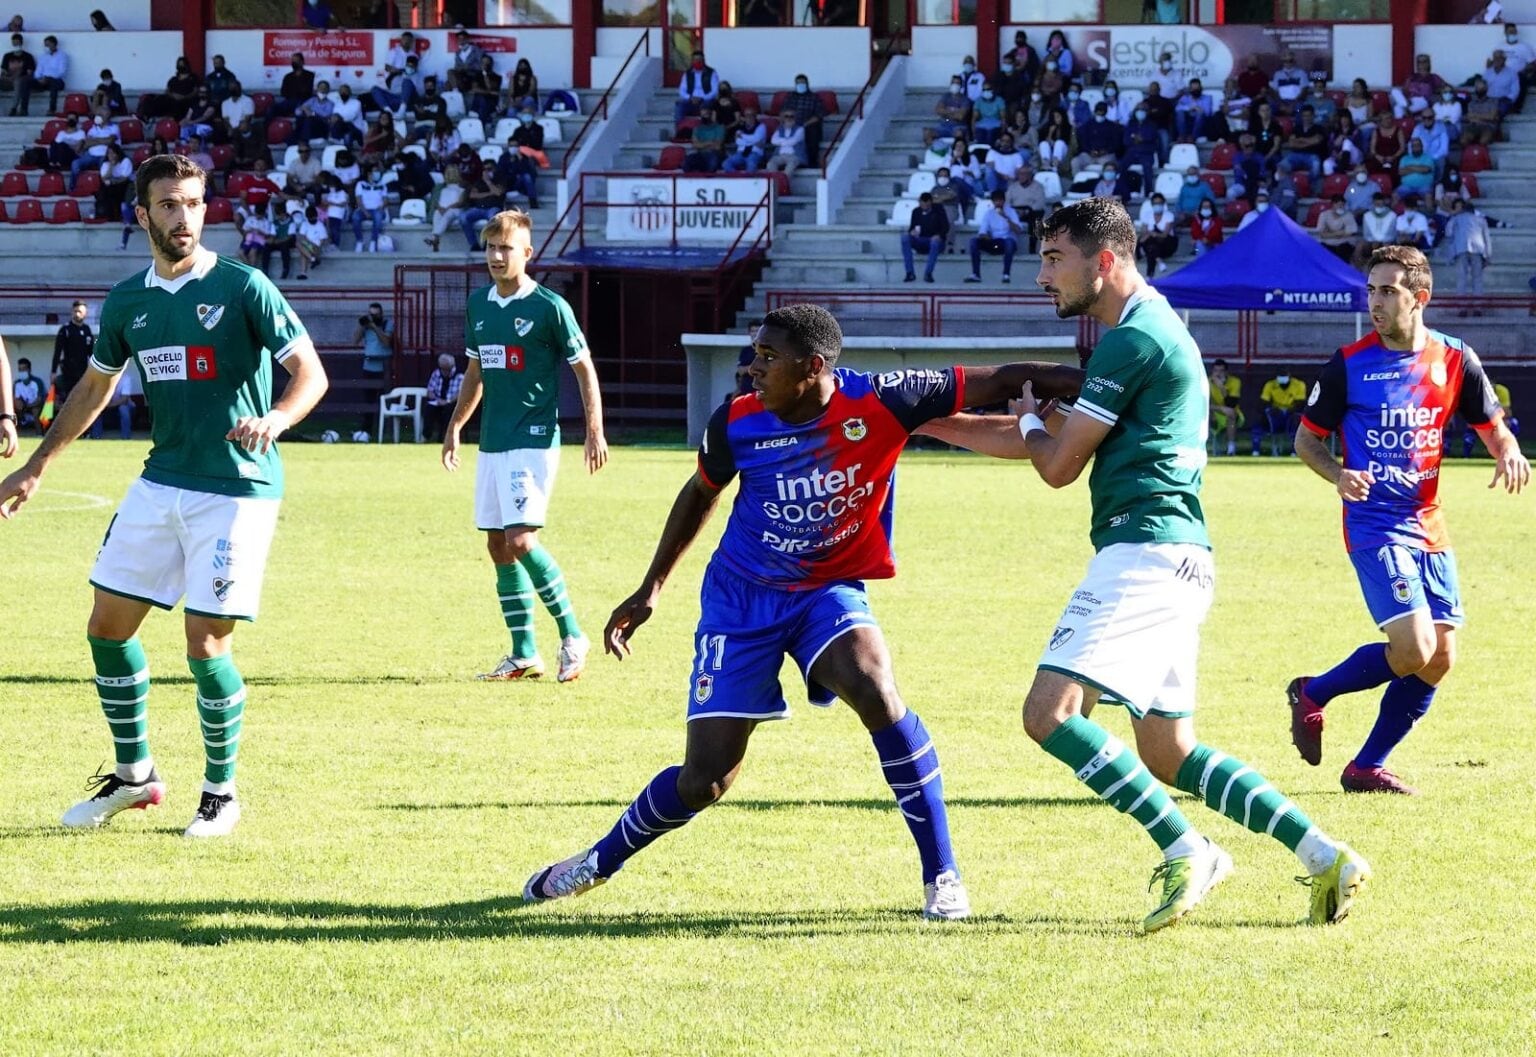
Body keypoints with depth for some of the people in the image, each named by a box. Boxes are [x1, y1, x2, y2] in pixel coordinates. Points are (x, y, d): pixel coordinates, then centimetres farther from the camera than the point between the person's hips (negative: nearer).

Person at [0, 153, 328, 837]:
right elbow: (95, 388, 22)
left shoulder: (241, 288, -9)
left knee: (206, 644, -9)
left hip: (237, 490, -6)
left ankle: (221, 792, 9)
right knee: (108, 626, 6)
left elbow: (310, 371, -11)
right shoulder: (127, 302, 7)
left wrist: (278, 417, -32)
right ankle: (133, 774, 23)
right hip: (161, 483, 6)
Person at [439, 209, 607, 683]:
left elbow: (584, 369, -4)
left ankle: (573, 636, -3)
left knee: (520, 540, -17)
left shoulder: (549, 307, -8)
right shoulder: (478, 304, 11)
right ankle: (524, 654, 12)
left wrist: (595, 432, -10)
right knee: (498, 545, 6)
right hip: (492, 442, 7)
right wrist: (454, 427, 22)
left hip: (534, 440, -7)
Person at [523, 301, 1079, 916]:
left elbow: (999, 382, -20)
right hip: (742, 595, 1)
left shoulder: (878, 404, -21)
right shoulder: (737, 424, -14)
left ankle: (942, 875, -20)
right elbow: (701, 493, 8)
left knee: (873, 687, -33)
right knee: (704, 781, -1)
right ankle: (602, 861, 29)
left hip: (832, 589, -1)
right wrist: (651, 588, 12)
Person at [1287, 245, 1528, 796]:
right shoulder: (1349, 364, -6)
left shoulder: (1455, 360, 2)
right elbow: (1307, 438, 3)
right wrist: (1339, 475, -18)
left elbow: (1493, 426, 13)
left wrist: (1509, 454, -11)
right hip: (1375, 527, -5)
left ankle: (1367, 767, 14)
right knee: (1414, 652, -18)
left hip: (1428, 527, 5)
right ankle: (1312, 695, 6)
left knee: (1438, 662, 2)